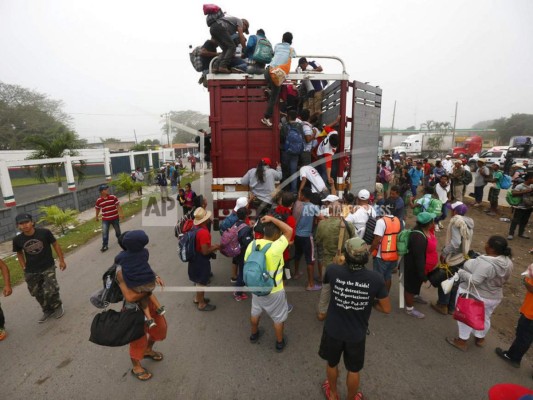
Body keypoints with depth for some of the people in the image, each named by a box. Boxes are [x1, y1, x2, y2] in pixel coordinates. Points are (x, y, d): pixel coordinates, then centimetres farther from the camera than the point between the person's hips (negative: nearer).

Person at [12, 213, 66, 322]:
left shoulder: (44, 232, -18)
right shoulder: (17, 240, -10)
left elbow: (55, 245, -5)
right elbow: (19, 253, 9)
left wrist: (61, 260, -3)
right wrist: (24, 268, 4)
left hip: (48, 267, -3)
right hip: (31, 272, 3)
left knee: (50, 291, -9)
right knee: (38, 294, 14)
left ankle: (57, 306, 22)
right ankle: (47, 311, 39)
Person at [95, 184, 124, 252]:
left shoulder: (113, 197, -9)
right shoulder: (99, 200, -7)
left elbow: (118, 205, -7)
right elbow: (97, 209, 9)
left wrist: (121, 213, -13)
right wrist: (97, 216, 18)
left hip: (115, 218, 1)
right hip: (105, 219, 0)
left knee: (117, 230, 17)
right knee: (104, 233, -6)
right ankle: (105, 245, 3)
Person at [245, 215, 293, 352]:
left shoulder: (252, 244, -12)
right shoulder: (275, 248, -30)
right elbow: (289, 230, -23)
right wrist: (272, 219, -18)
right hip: (274, 291, -5)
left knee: (255, 312, 30)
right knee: (278, 317, 20)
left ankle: (254, 334, 53)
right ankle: (279, 343, 39)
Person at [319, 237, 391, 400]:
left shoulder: (333, 270, -23)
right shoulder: (376, 279, -23)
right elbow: (386, 309, -10)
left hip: (333, 330, 1)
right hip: (357, 334, 0)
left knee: (332, 364, 28)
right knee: (353, 370, 26)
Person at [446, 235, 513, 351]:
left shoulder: (485, 263, -32)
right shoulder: (508, 262, -5)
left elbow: (474, 281, -32)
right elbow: (504, 280, 8)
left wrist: (461, 272, -18)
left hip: (472, 295, -7)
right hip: (494, 297, 7)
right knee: (484, 318, 24)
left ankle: (462, 341, 22)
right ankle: (480, 339, 42)